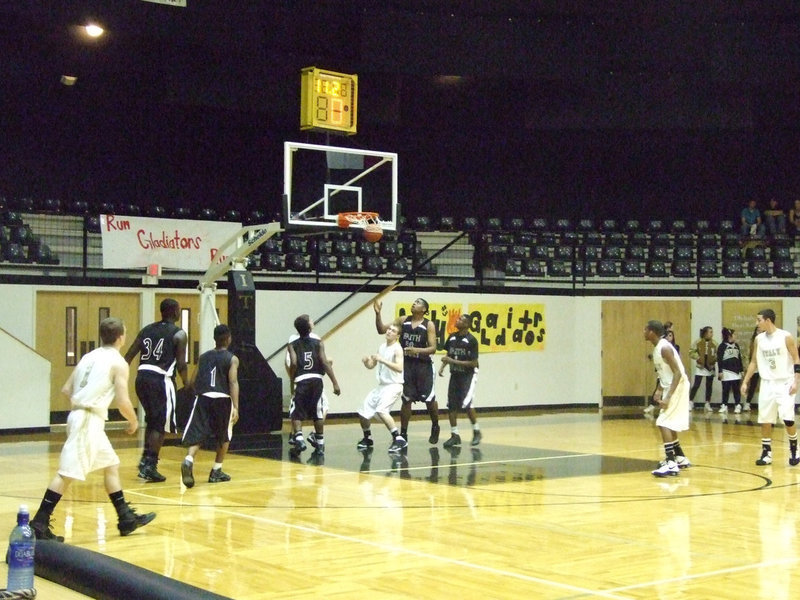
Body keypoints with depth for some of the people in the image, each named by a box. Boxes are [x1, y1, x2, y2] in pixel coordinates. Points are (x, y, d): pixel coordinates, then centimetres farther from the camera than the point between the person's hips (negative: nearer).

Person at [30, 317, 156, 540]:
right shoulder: (118, 363, -6)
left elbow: (66, 390, 13)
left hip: (80, 415, 9)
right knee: (67, 473, -10)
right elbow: (123, 401, -12)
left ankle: (126, 518, 24)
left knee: (111, 465, 18)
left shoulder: (89, 357, 15)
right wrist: (134, 422, 5)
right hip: (88, 420, -9)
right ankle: (39, 524, -11)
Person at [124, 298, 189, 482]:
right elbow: (181, 364, -7)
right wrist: (186, 382, 9)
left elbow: (129, 355, 10)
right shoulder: (179, 334, -2)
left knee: (152, 420, 23)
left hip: (142, 377, 6)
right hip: (160, 379, -6)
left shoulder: (147, 329, 15)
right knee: (160, 425, 2)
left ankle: (145, 460, 19)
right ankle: (150, 467, -2)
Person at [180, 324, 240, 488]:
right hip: (222, 399, -2)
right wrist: (236, 407, -17)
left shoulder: (203, 357, 15)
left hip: (203, 398, 2)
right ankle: (216, 471, 20)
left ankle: (188, 461, -31)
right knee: (224, 436, 18)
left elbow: (192, 383, 14)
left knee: (197, 434, -2)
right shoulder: (232, 359, 3)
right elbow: (233, 382, -10)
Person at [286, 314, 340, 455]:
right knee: (318, 413, 14)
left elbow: (293, 363, -10)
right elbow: (324, 362, -5)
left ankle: (298, 438, -15)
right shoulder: (318, 343, 4)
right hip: (316, 380, 1)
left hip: (301, 381, -1)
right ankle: (320, 443, 17)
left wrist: (292, 378, 7)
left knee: (296, 413, 5)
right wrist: (335, 383, -5)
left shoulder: (293, 345, 5)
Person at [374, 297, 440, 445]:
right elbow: (382, 330, 2)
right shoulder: (402, 321, 4)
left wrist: (417, 350, -27)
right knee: (406, 399, 3)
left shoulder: (429, 325, -6)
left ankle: (435, 428, 28)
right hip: (406, 364, 2)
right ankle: (403, 434, 10)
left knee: (429, 399, 4)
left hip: (423, 365, -2)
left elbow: (433, 348, -10)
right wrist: (378, 313, -12)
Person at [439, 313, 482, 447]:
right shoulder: (452, 337, 2)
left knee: (466, 404, -15)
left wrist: (453, 361, -21)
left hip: (468, 375, -6)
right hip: (455, 374, 6)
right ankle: (455, 435, 11)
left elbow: (473, 363, -18)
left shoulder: (471, 340, -16)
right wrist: (443, 367, -1)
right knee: (451, 406, 2)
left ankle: (477, 431, 6)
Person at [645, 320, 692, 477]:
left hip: (678, 388, -10)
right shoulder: (658, 348, 11)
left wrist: (668, 397, -27)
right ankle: (680, 458, 32)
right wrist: (659, 390, 12)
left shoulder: (664, 348, -20)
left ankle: (671, 464, -18)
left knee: (664, 424, -15)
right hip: (670, 387, 10)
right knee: (668, 424, 20)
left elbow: (678, 373, -24)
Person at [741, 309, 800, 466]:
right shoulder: (758, 339, 6)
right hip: (767, 384, 5)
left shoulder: (786, 337, -8)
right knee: (765, 420, 3)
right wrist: (745, 382, 9)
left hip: (784, 383, -5)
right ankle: (766, 453, 12)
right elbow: (753, 362, 14)